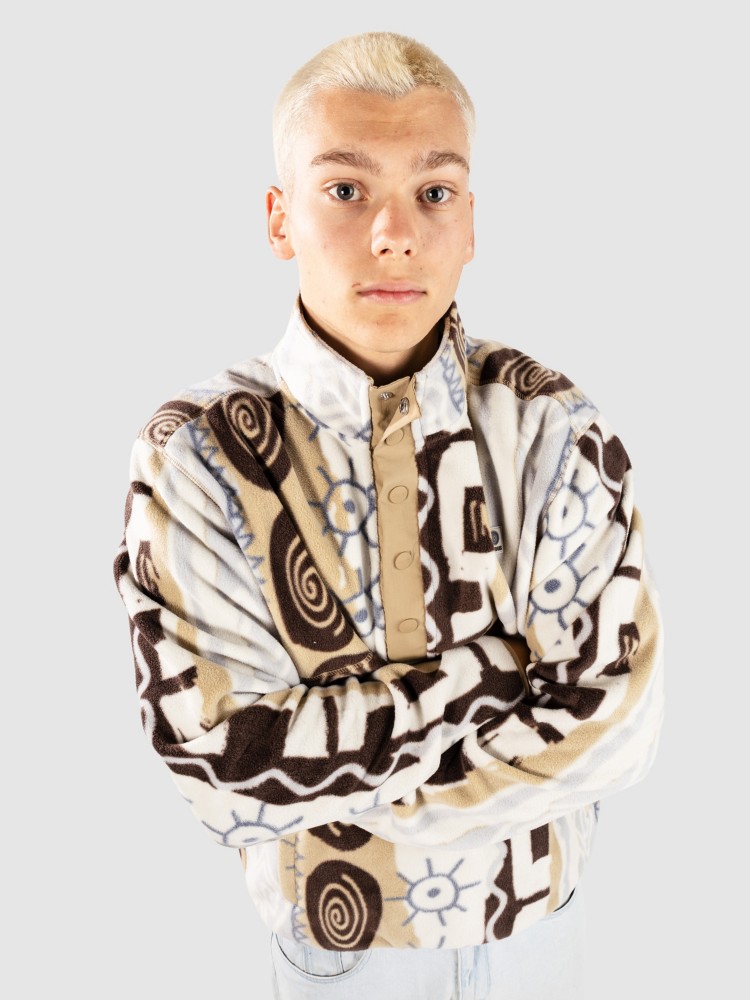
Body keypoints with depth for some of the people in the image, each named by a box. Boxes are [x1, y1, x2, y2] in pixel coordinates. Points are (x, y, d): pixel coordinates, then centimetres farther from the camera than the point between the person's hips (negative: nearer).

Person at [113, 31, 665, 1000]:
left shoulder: (556, 428, -16)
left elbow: (615, 720, -20)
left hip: (538, 921, 2)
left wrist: (332, 768, -21)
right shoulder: (193, 455, -20)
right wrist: (503, 665, -24)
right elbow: (226, 769, -25)